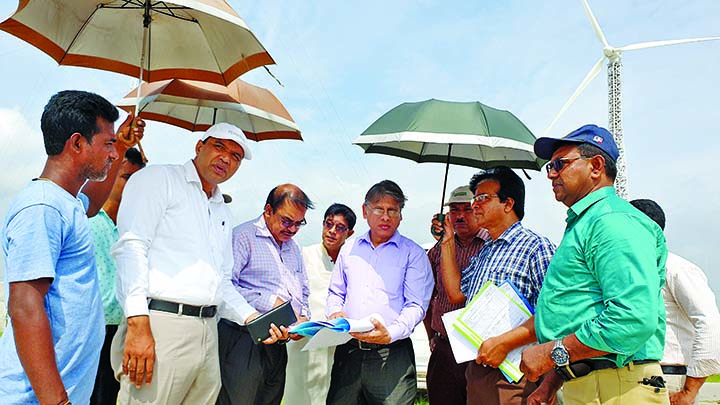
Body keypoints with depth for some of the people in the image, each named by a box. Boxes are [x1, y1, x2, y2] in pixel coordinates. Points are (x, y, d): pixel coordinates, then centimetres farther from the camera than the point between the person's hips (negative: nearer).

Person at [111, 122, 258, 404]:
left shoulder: (223, 212, 24)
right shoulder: (159, 178, 2)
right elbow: (131, 247, -12)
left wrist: (253, 318, 12)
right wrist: (138, 323, -22)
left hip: (208, 334, 7)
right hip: (161, 326, -7)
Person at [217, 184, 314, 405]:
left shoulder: (293, 247, 20)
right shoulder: (243, 236, -6)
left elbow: (303, 292, 27)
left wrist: (303, 318, 6)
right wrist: (271, 302, -18)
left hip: (278, 344, 7)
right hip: (244, 341, -7)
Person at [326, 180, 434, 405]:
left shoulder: (413, 254, 3)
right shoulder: (349, 249, 16)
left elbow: (416, 306, -5)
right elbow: (336, 292, 25)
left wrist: (391, 333, -21)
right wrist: (335, 312, 3)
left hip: (392, 355, -3)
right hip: (348, 351, 4)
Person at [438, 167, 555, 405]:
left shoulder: (536, 247, -10)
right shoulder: (485, 252, 18)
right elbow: (456, 294, 17)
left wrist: (505, 343, -24)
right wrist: (447, 244, 16)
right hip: (477, 367, 8)